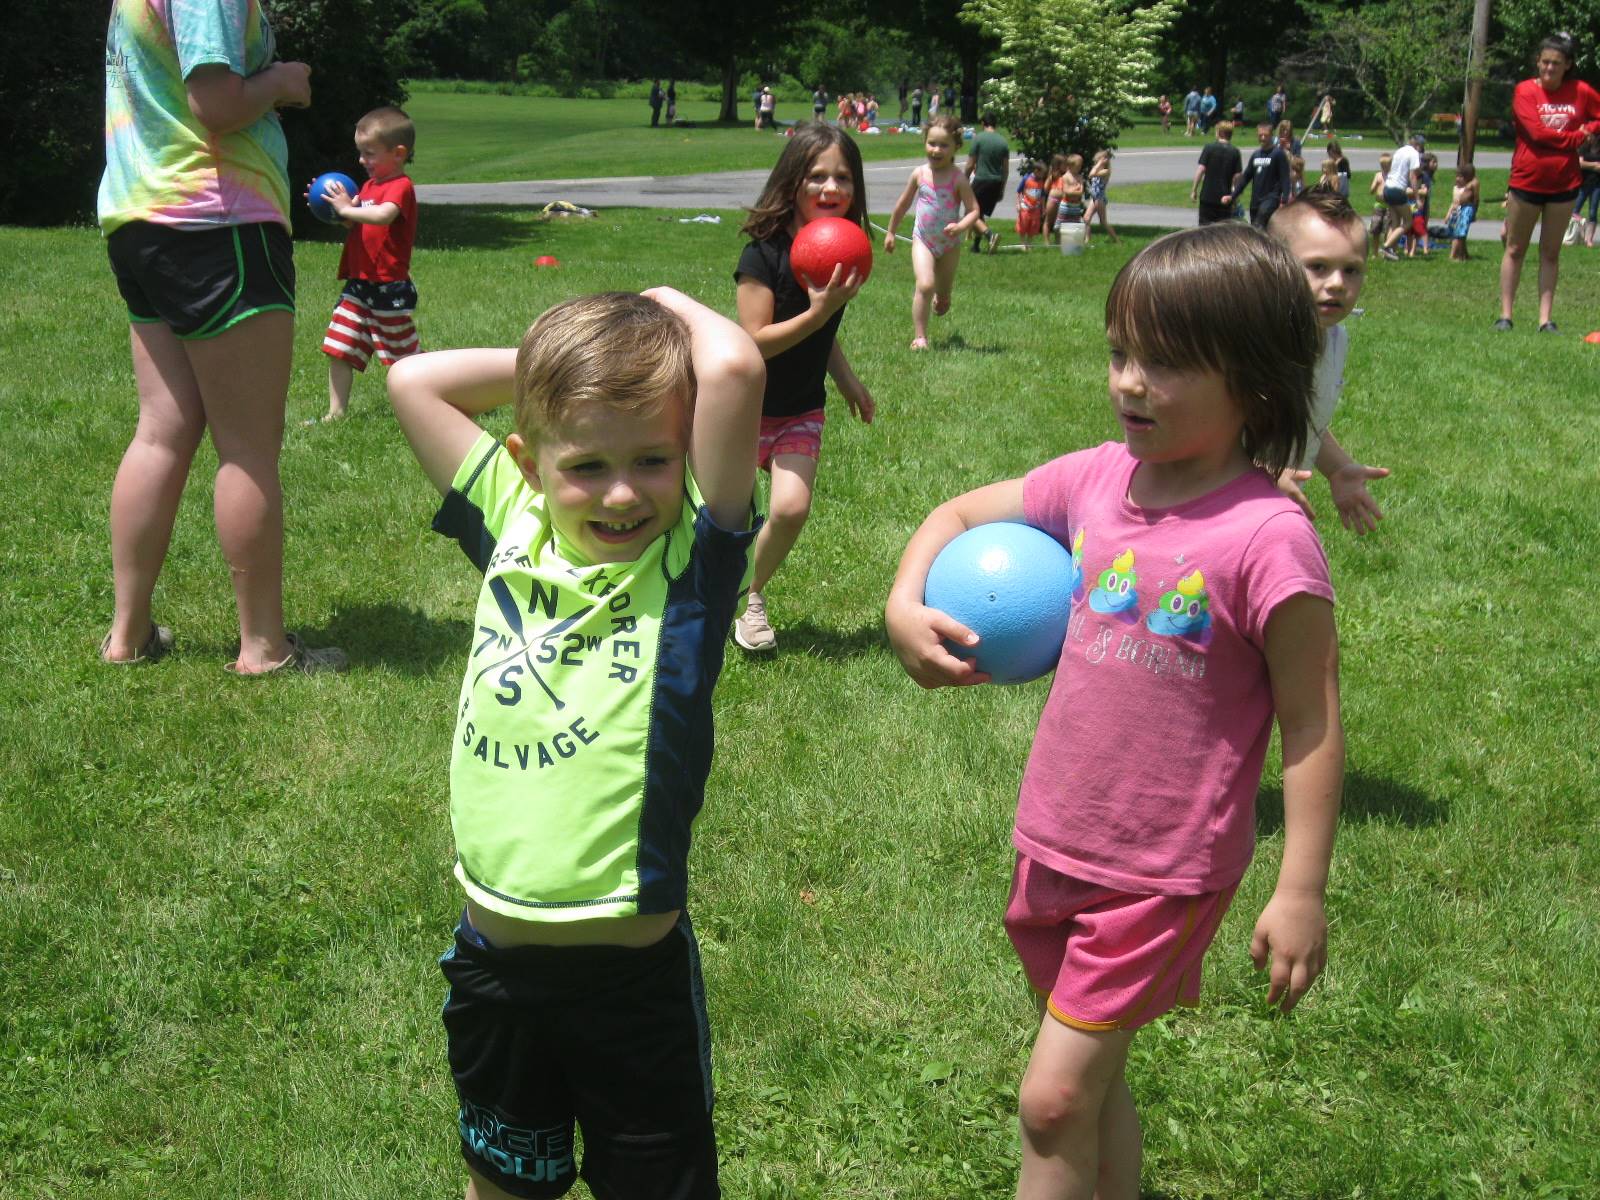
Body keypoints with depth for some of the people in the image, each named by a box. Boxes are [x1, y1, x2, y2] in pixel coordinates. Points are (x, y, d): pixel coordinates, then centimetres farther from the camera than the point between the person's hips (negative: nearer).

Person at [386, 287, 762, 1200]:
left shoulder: (693, 556, -13)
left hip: (636, 981, -4)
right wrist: (546, 364, 0)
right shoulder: (512, 529, -1)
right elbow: (414, 380, 2)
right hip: (492, 961, 4)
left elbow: (734, 368, -27)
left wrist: (669, 304, -8)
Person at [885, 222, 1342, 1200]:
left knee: (1054, 1099, -5)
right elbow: (960, 514, 12)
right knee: (1097, 1079, 21)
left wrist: (1302, 891, -15)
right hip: (1058, 837, 6)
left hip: (1164, 869, -6)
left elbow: (1312, 725, -16)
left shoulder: (1266, 540, -21)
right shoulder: (1098, 480, -3)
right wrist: (904, 605, -5)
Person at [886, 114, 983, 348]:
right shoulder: (919, 174, -7)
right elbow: (903, 204, 7)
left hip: (950, 244, 0)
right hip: (923, 240, 0)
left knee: (943, 298, 14)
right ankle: (919, 337, -12)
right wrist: (890, 232, 14)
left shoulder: (958, 179, -15)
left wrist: (961, 227, -37)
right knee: (925, 285, -21)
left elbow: (974, 210, -17)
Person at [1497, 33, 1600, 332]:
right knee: (1515, 250, 5)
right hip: (1526, 181, -2)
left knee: (1551, 253, 8)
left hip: (1564, 184, 2)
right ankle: (1505, 315, 11)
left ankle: (1546, 319, 9)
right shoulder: (1525, 91, -7)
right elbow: (1537, 132, -18)